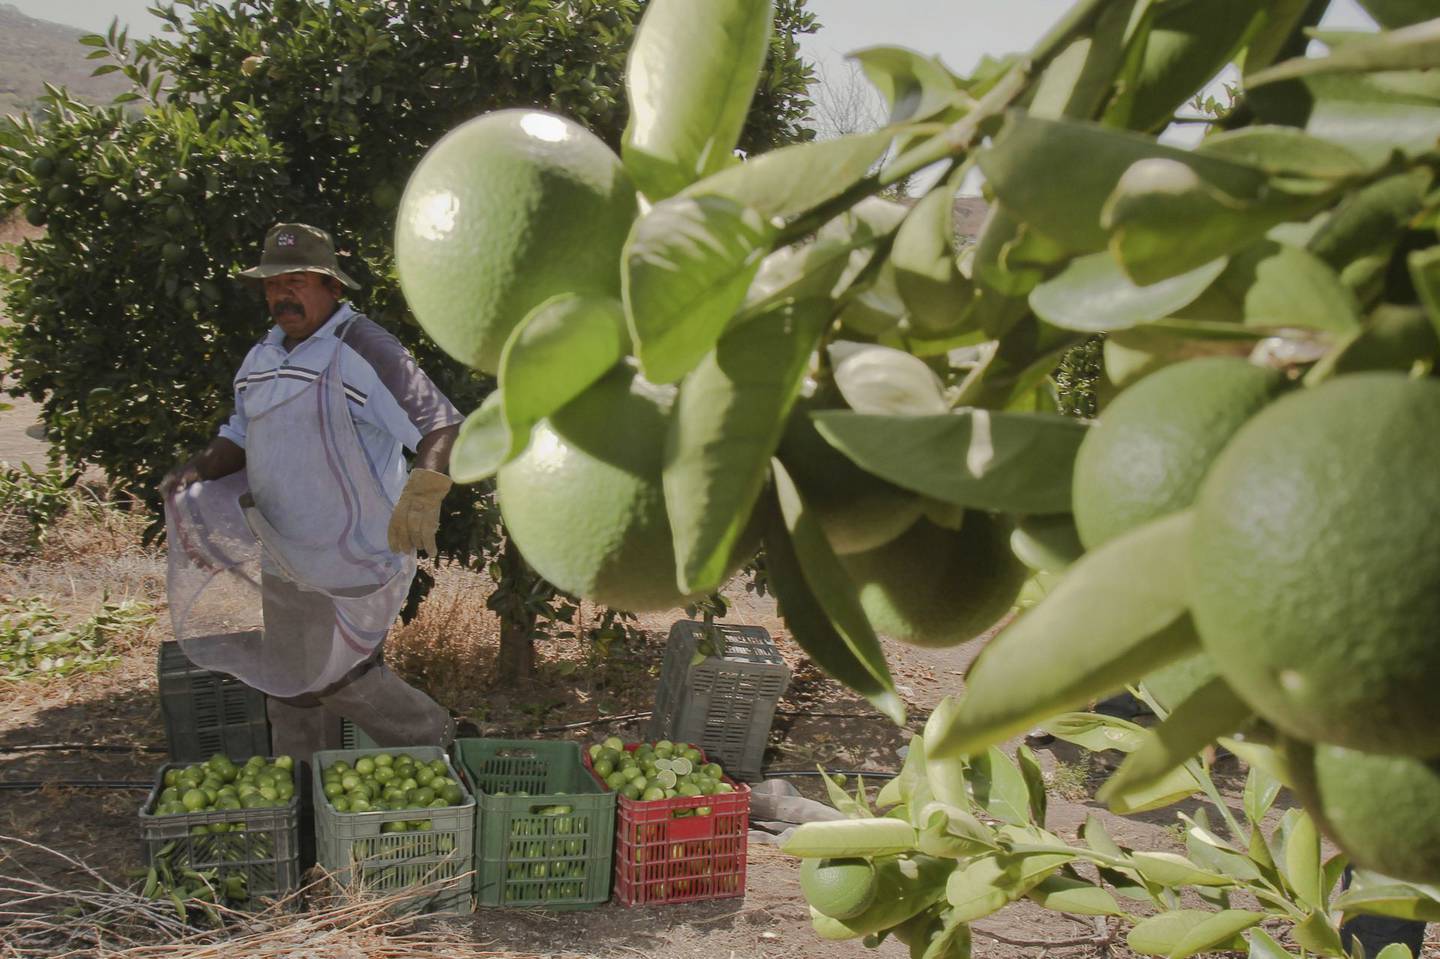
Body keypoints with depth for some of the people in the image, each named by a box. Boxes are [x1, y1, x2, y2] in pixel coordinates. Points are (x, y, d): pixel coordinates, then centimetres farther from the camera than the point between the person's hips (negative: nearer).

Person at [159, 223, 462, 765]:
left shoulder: (362, 349, -16)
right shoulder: (262, 358, 9)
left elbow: (441, 424, -24)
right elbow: (241, 437, 19)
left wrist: (423, 490, -41)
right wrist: (197, 469, -1)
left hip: (353, 553, -8)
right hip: (284, 556, 8)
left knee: (334, 674, -1)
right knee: (292, 680, 15)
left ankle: (428, 736, 22)